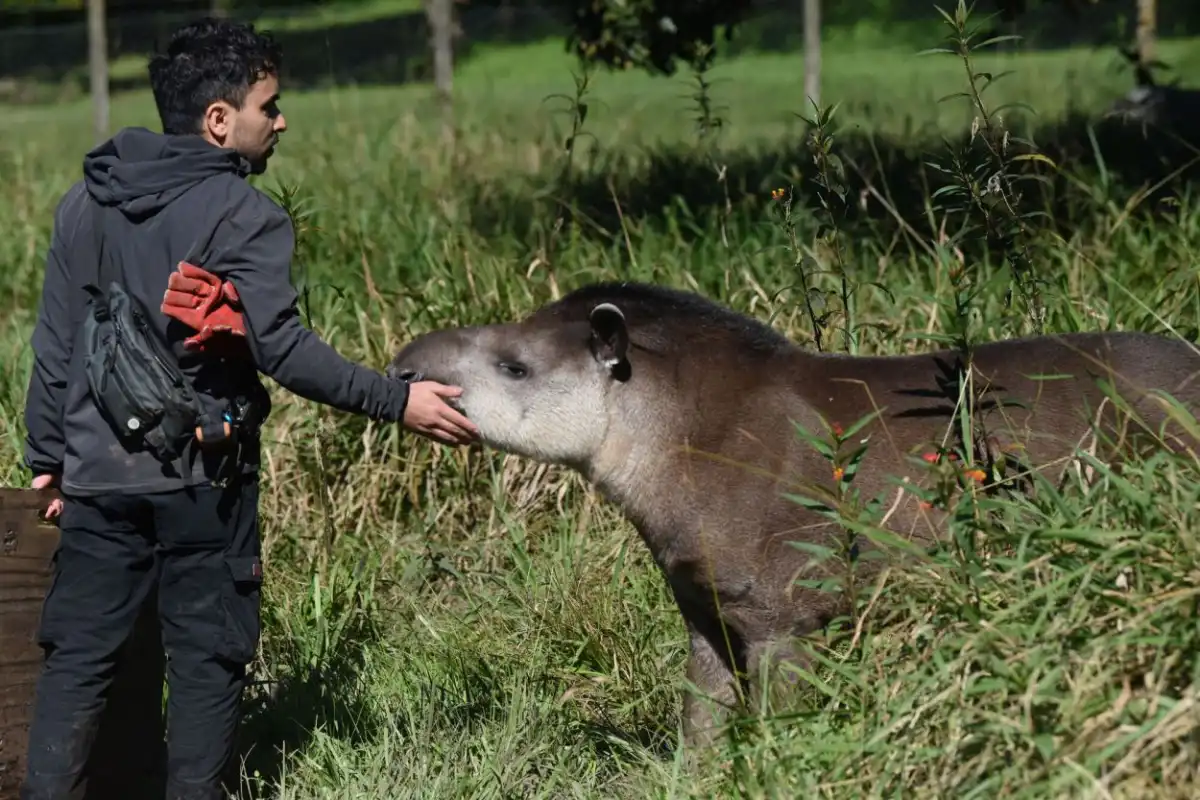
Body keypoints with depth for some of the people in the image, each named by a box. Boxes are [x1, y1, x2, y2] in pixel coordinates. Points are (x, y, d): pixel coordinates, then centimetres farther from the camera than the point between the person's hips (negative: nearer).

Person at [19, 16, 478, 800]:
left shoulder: (86, 202, 8)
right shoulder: (243, 215, -12)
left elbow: (54, 346, 11)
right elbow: (280, 347, -19)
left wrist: (48, 456, 19)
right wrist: (396, 401, -16)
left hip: (98, 477, 5)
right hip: (201, 481, -5)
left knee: (77, 656, 9)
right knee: (208, 660, 5)